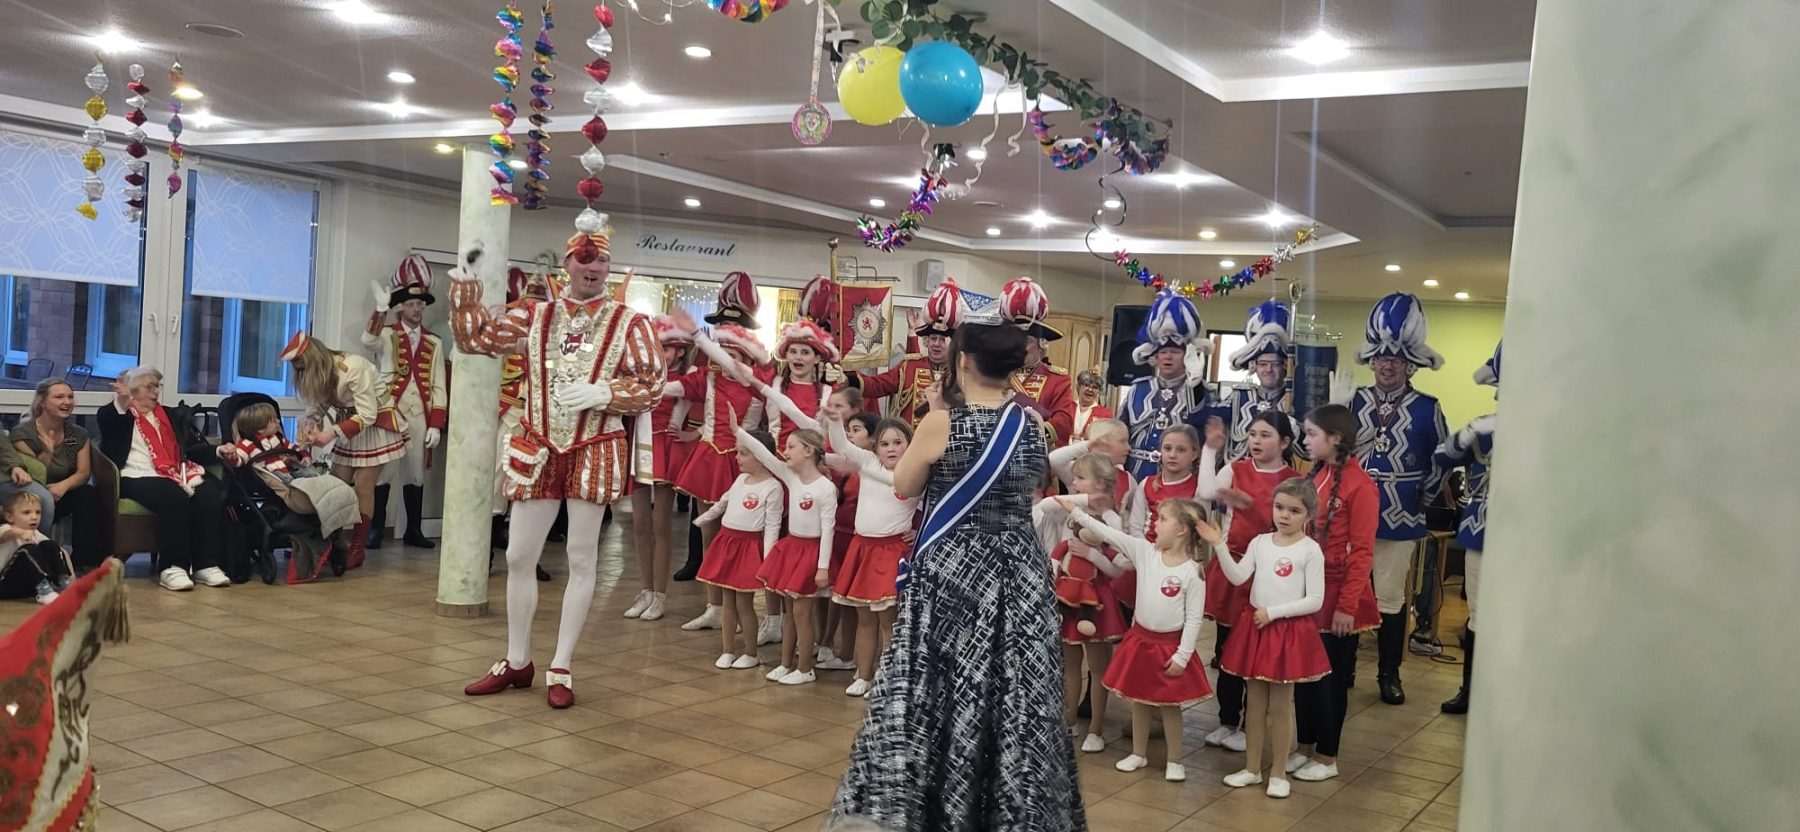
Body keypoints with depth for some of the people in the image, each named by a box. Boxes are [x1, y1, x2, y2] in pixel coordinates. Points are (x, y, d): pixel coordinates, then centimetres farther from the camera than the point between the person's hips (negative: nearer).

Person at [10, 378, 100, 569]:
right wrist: (47, 451, -28)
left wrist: (64, 486, -26)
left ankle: (86, 562, -25)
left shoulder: (78, 435, 6)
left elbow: (84, 473, -4)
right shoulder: (23, 434, -8)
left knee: (90, 494, -26)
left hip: (60, 496, 4)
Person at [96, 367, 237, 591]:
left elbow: (192, 448, 20)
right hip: (138, 478, -4)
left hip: (178, 475, 5)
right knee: (174, 497, -37)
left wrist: (218, 451, 0)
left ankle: (206, 564, -25)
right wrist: (121, 402, -30)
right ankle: (172, 568, -32)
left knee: (210, 495, -28)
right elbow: (105, 420, -9)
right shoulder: (117, 416, 16)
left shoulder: (171, 416, 29)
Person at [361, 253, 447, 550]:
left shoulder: (434, 342, 9)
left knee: (415, 474, 8)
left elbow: (438, 386, 6)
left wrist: (436, 424, -1)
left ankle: (414, 531, 16)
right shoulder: (387, 335, 3)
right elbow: (368, 340, -22)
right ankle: (375, 529, 8)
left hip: (420, 417, 2)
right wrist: (381, 308, -32)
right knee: (383, 472, 0)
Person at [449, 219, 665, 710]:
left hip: (595, 454, -3)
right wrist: (464, 289, 2)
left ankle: (561, 668, 13)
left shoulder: (629, 324, -2)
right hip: (537, 450, 3)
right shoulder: (535, 316, 7)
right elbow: (477, 338, 11)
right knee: (519, 555, 7)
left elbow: (652, 388, -6)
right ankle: (516, 661, 22)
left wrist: (602, 394, -18)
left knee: (581, 559, 3)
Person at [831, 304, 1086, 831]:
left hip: (952, 571, -4)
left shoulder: (942, 422, -13)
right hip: (1019, 572, 4)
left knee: (943, 691, 7)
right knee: (1015, 695, 11)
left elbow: (904, 486, 0)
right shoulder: (1031, 424, 0)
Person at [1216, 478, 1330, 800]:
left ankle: (1278, 773, 18)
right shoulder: (1260, 542, 3)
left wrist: (1273, 612, -16)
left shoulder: (1311, 550, -9)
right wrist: (1220, 545, -20)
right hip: (1254, 627, 4)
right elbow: (1237, 577, -9)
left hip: (1289, 630, -4)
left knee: (1280, 704, 5)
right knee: (1255, 701, 13)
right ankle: (1251, 767, 24)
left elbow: (1315, 601, -12)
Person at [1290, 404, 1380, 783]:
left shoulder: (1360, 485, -14)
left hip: (1337, 595, -7)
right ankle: (1305, 746, 28)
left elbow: (1362, 552, -15)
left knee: (1331, 676, 6)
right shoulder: (1314, 476, 7)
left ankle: (1327, 757, 19)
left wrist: (1348, 605, -17)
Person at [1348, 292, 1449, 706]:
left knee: (1391, 597, 7)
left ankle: (1389, 674, 21)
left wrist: (1420, 500, 3)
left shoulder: (1427, 409, -4)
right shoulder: (1354, 402, 1)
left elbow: (1440, 463, 3)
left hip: (1399, 518, -2)